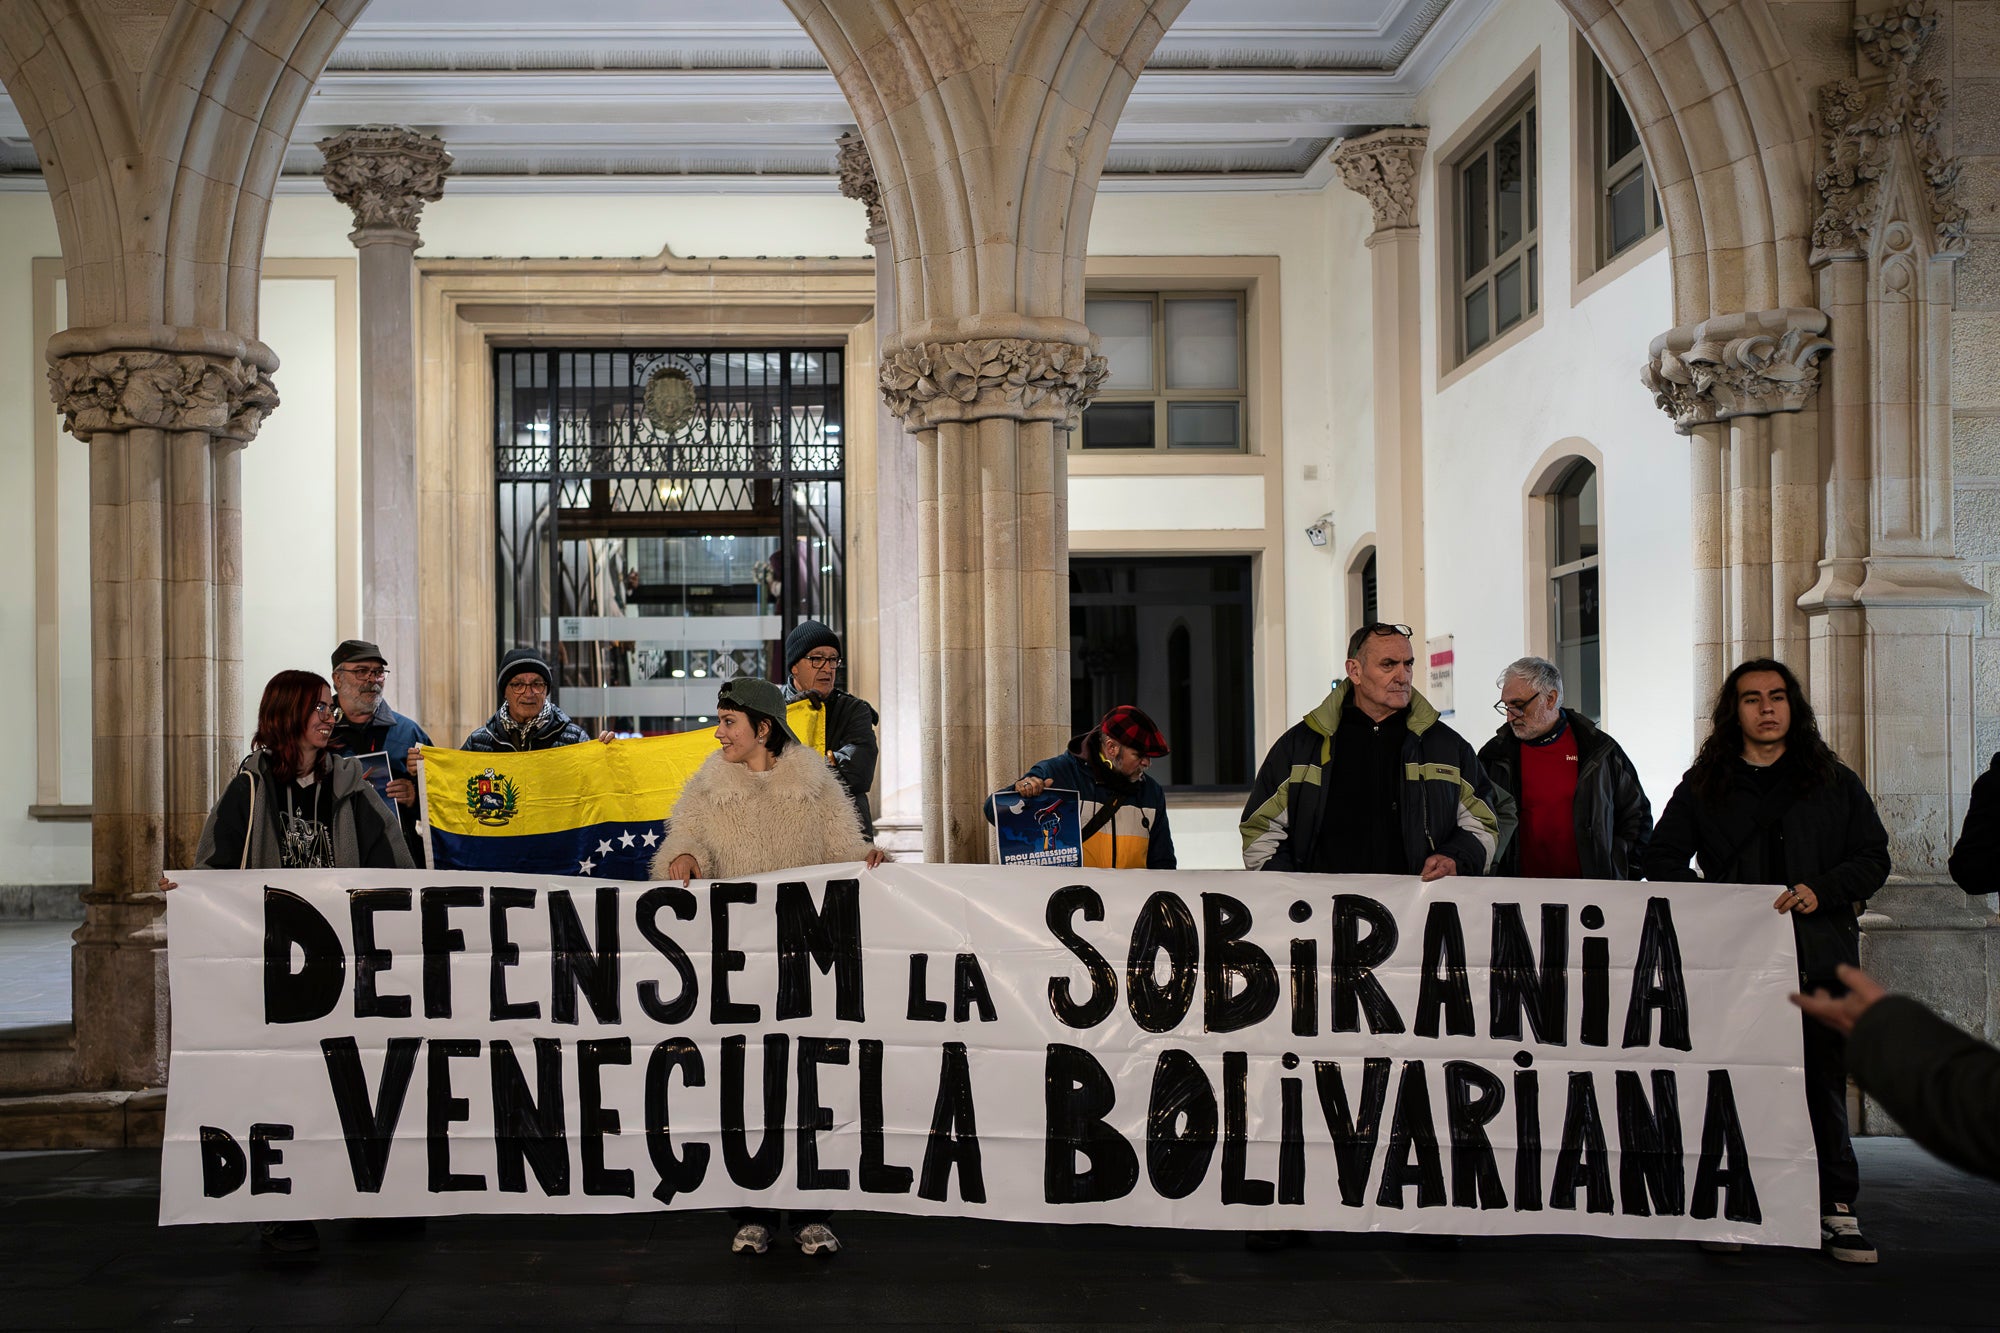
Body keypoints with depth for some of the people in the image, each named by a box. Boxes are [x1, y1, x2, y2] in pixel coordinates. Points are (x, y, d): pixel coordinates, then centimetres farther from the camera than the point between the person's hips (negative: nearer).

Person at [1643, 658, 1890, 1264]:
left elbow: (1873, 857, 9)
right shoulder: (1703, 786, 9)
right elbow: (1661, 859, 9)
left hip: (1820, 958, 1)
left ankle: (1835, 1211, 9)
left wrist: (1821, 890, -9)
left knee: (1825, 1086, 2)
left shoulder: (1835, 782, 11)